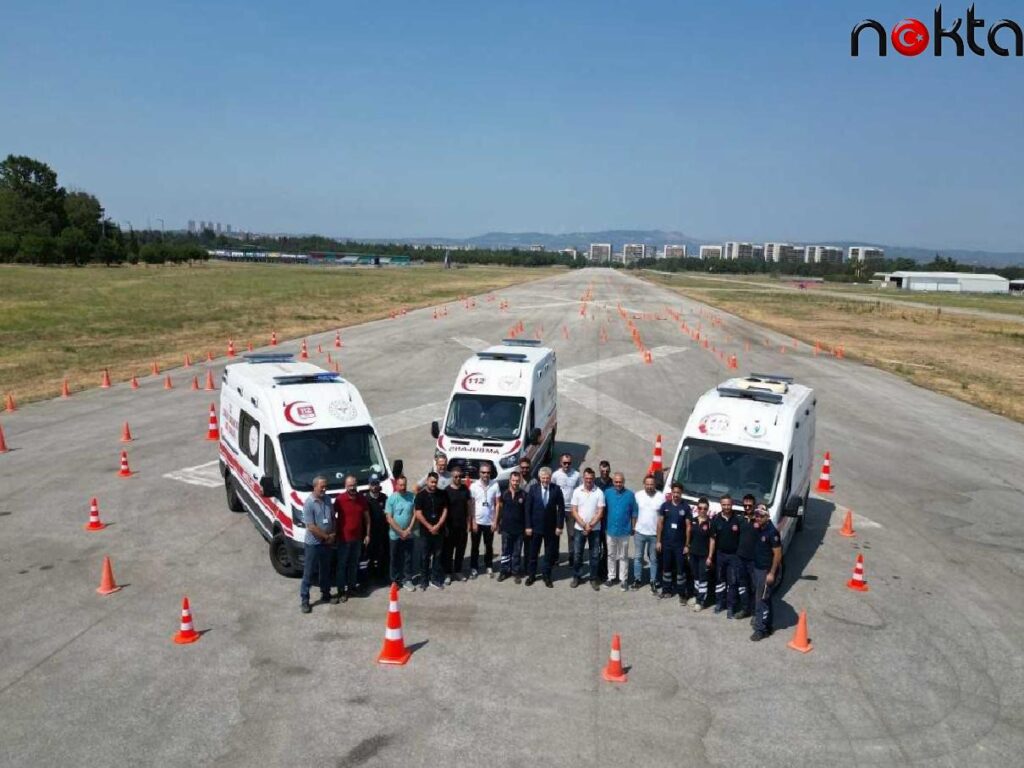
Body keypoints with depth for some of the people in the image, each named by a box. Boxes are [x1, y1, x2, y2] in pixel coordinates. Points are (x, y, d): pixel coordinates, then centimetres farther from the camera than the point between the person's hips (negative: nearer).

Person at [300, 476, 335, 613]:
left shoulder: (327, 499, 1)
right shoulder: (309, 503, -19)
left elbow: (333, 518, 12)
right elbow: (311, 527, -21)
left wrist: (333, 535, -2)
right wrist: (327, 536, -14)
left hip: (327, 542, 6)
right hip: (313, 543, -6)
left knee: (325, 570, 18)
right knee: (308, 573, 3)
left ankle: (325, 594, 32)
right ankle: (304, 600, 11)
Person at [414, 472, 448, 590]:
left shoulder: (442, 494, 3)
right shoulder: (420, 495, -5)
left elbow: (445, 511, 1)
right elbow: (418, 514, -9)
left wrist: (437, 526, -9)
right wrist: (430, 527, -12)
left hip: (439, 530, 2)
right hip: (425, 531, -2)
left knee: (437, 556, 9)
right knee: (424, 557, 4)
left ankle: (436, 578, 18)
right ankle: (423, 580, 13)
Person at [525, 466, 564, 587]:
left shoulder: (556, 489, -7)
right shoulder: (533, 489, -6)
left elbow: (561, 508, -4)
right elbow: (528, 508, -3)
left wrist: (559, 526, -8)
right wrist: (528, 526, -6)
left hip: (551, 527, 0)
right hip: (536, 526, 0)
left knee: (550, 553, 9)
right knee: (533, 552, 11)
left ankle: (547, 576, 23)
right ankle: (531, 575, 25)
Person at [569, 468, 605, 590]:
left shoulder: (599, 492, -7)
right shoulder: (577, 491, -3)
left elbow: (600, 512, -7)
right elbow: (574, 511, -3)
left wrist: (590, 526, -14)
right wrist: (584, 525, -12)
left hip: (595, 529, -1)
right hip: (579, 528, 1)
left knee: (595, 555, 6)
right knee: (577, 554, 6)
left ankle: (593, 578, 18)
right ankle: (577, 577, 21)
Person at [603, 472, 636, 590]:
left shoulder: (630, 494, -7)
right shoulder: (607, 493, -4)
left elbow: (634, 513, -1)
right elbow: (603, 510, 0)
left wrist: (633, 528, 0)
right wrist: (604, 526, 0)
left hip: (624, 531, -1)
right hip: (611, 530, 2)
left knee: (623, 556, 9)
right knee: (611, 555, 13)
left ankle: (623, 579, 16)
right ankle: (612, 577, 24)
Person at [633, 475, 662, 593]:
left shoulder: (661, 497, -8)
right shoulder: (638, 495, -3)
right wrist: (633, 526, 0)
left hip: (655, 533, -1)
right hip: (640, 532, 2)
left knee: (654, 559, 9)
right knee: (638, 557, 11)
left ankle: (653, 582, 18)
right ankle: (637, 579, 24)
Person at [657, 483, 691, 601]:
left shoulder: (685, 507, -5)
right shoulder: (665, 506, 1)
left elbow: (688, 526, -3)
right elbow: (660, 523, 4)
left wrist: (687, 544, -5)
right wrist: (658, 541, 1)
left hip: (680, 543, -2)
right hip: (666, 542, 2)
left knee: (680, 568, 2)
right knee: (666, 567, 12)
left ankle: (682, 593, 9)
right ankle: (666, 590, 24)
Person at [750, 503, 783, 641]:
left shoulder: (772, 532, -21)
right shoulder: (758, 529, 4)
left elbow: (778, 554, -19)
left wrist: (772, 573, -19)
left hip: (767, 571, -8)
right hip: (758, 568, 8)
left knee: (761, 600, -3)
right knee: (764, 599, 17)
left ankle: (760, 629, 4)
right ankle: (767, 626, 28)